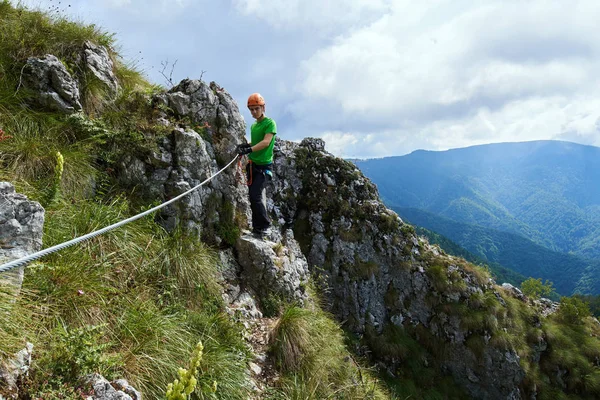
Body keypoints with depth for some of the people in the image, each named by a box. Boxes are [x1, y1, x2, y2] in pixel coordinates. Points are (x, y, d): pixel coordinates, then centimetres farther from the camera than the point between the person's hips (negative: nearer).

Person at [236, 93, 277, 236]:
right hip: (252, 165, 8)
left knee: (255, 196, -16)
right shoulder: (253, 126, 15)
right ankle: (258, 226, 17)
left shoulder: (270, 123, -9)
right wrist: (245, 145, 4)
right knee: (254, 196, 8)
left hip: (264, 166, -8)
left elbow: (266, 142, -22)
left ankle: (264, 225, -4)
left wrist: (249, 149, -34)